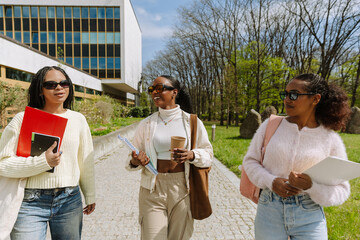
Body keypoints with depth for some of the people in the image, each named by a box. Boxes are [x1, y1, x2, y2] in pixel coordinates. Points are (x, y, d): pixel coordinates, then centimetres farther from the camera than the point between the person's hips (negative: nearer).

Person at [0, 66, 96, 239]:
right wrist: (43, 162, -21)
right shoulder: (22, 119, -3)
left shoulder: (78, 119, 4)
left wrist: (90, 196, 15)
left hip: (69, 201, 3)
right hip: (30, 202, -2)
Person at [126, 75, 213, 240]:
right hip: (152, 190, 1)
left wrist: (191, 155, -19)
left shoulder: (192, 121, 0)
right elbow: (132, 159, 10)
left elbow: (208, 154, 2)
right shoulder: (146, 124, 5)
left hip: (182, 189, 0)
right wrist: (135, 162, -14)